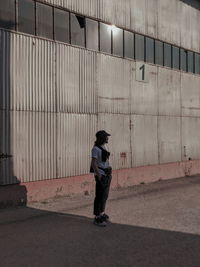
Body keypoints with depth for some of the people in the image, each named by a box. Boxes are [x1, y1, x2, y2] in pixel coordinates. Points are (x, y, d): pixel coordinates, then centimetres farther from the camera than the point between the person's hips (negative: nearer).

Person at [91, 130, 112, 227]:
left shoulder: (104, 147, 12)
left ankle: (102, 213, 26)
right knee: (100, 196, -5)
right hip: (101, 175, -9)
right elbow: (93, 163, -19)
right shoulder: (96, 148, -14)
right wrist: (98, 175, -24)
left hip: (107, 174, 9)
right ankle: (97, 218, 1)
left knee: (105, 195, 14)